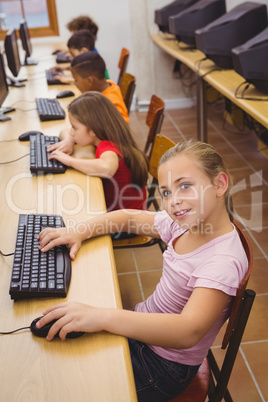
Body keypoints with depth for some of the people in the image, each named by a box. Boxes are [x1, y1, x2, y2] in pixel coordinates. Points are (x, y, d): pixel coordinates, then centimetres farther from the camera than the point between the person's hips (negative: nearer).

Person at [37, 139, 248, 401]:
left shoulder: (223, 260, -30)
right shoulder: (186, 223, -5)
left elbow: (188, 332, -42)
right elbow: (130, 216, 9)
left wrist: (102, 317, -48)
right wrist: (79, 232, -6)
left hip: (164, 368, -7)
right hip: (144, 327, 7)